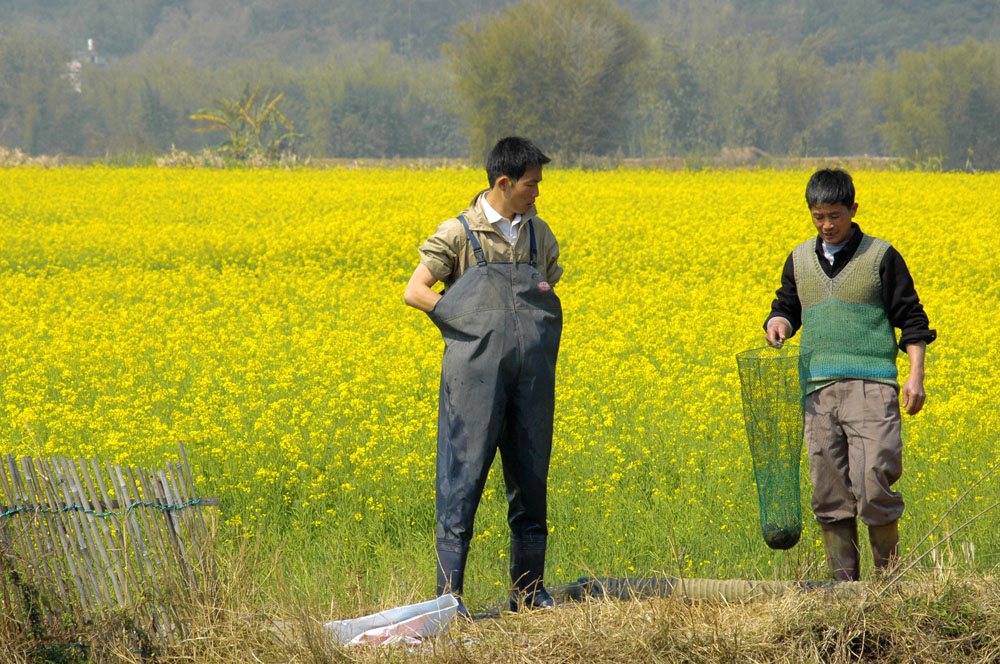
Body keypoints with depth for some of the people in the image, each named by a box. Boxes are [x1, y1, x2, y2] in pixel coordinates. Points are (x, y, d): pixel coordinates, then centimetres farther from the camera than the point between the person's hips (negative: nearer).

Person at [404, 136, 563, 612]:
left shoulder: (539, 234, 13)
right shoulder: (459, 233, -2)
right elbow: (414, 293, -5)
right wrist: (462, 319, -12)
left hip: (531, 375, 5)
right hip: (476, 371, -5)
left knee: (530, 476, 7)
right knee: (465, 472, -8)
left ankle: (529, 590, 14)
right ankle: (449, 592, -7)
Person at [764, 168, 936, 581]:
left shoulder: (881, 257, 3)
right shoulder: (801, 260, 14)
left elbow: (912, 320, 5)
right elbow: (786, 307, 26)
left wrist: (915, 376, -4)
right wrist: (778, 323, 1)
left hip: (871, 384, -4)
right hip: (820, 387, 4)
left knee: (873, 478, -14)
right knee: (829, 491, 1)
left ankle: (889, 573, 2)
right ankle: (844, 584, 6)